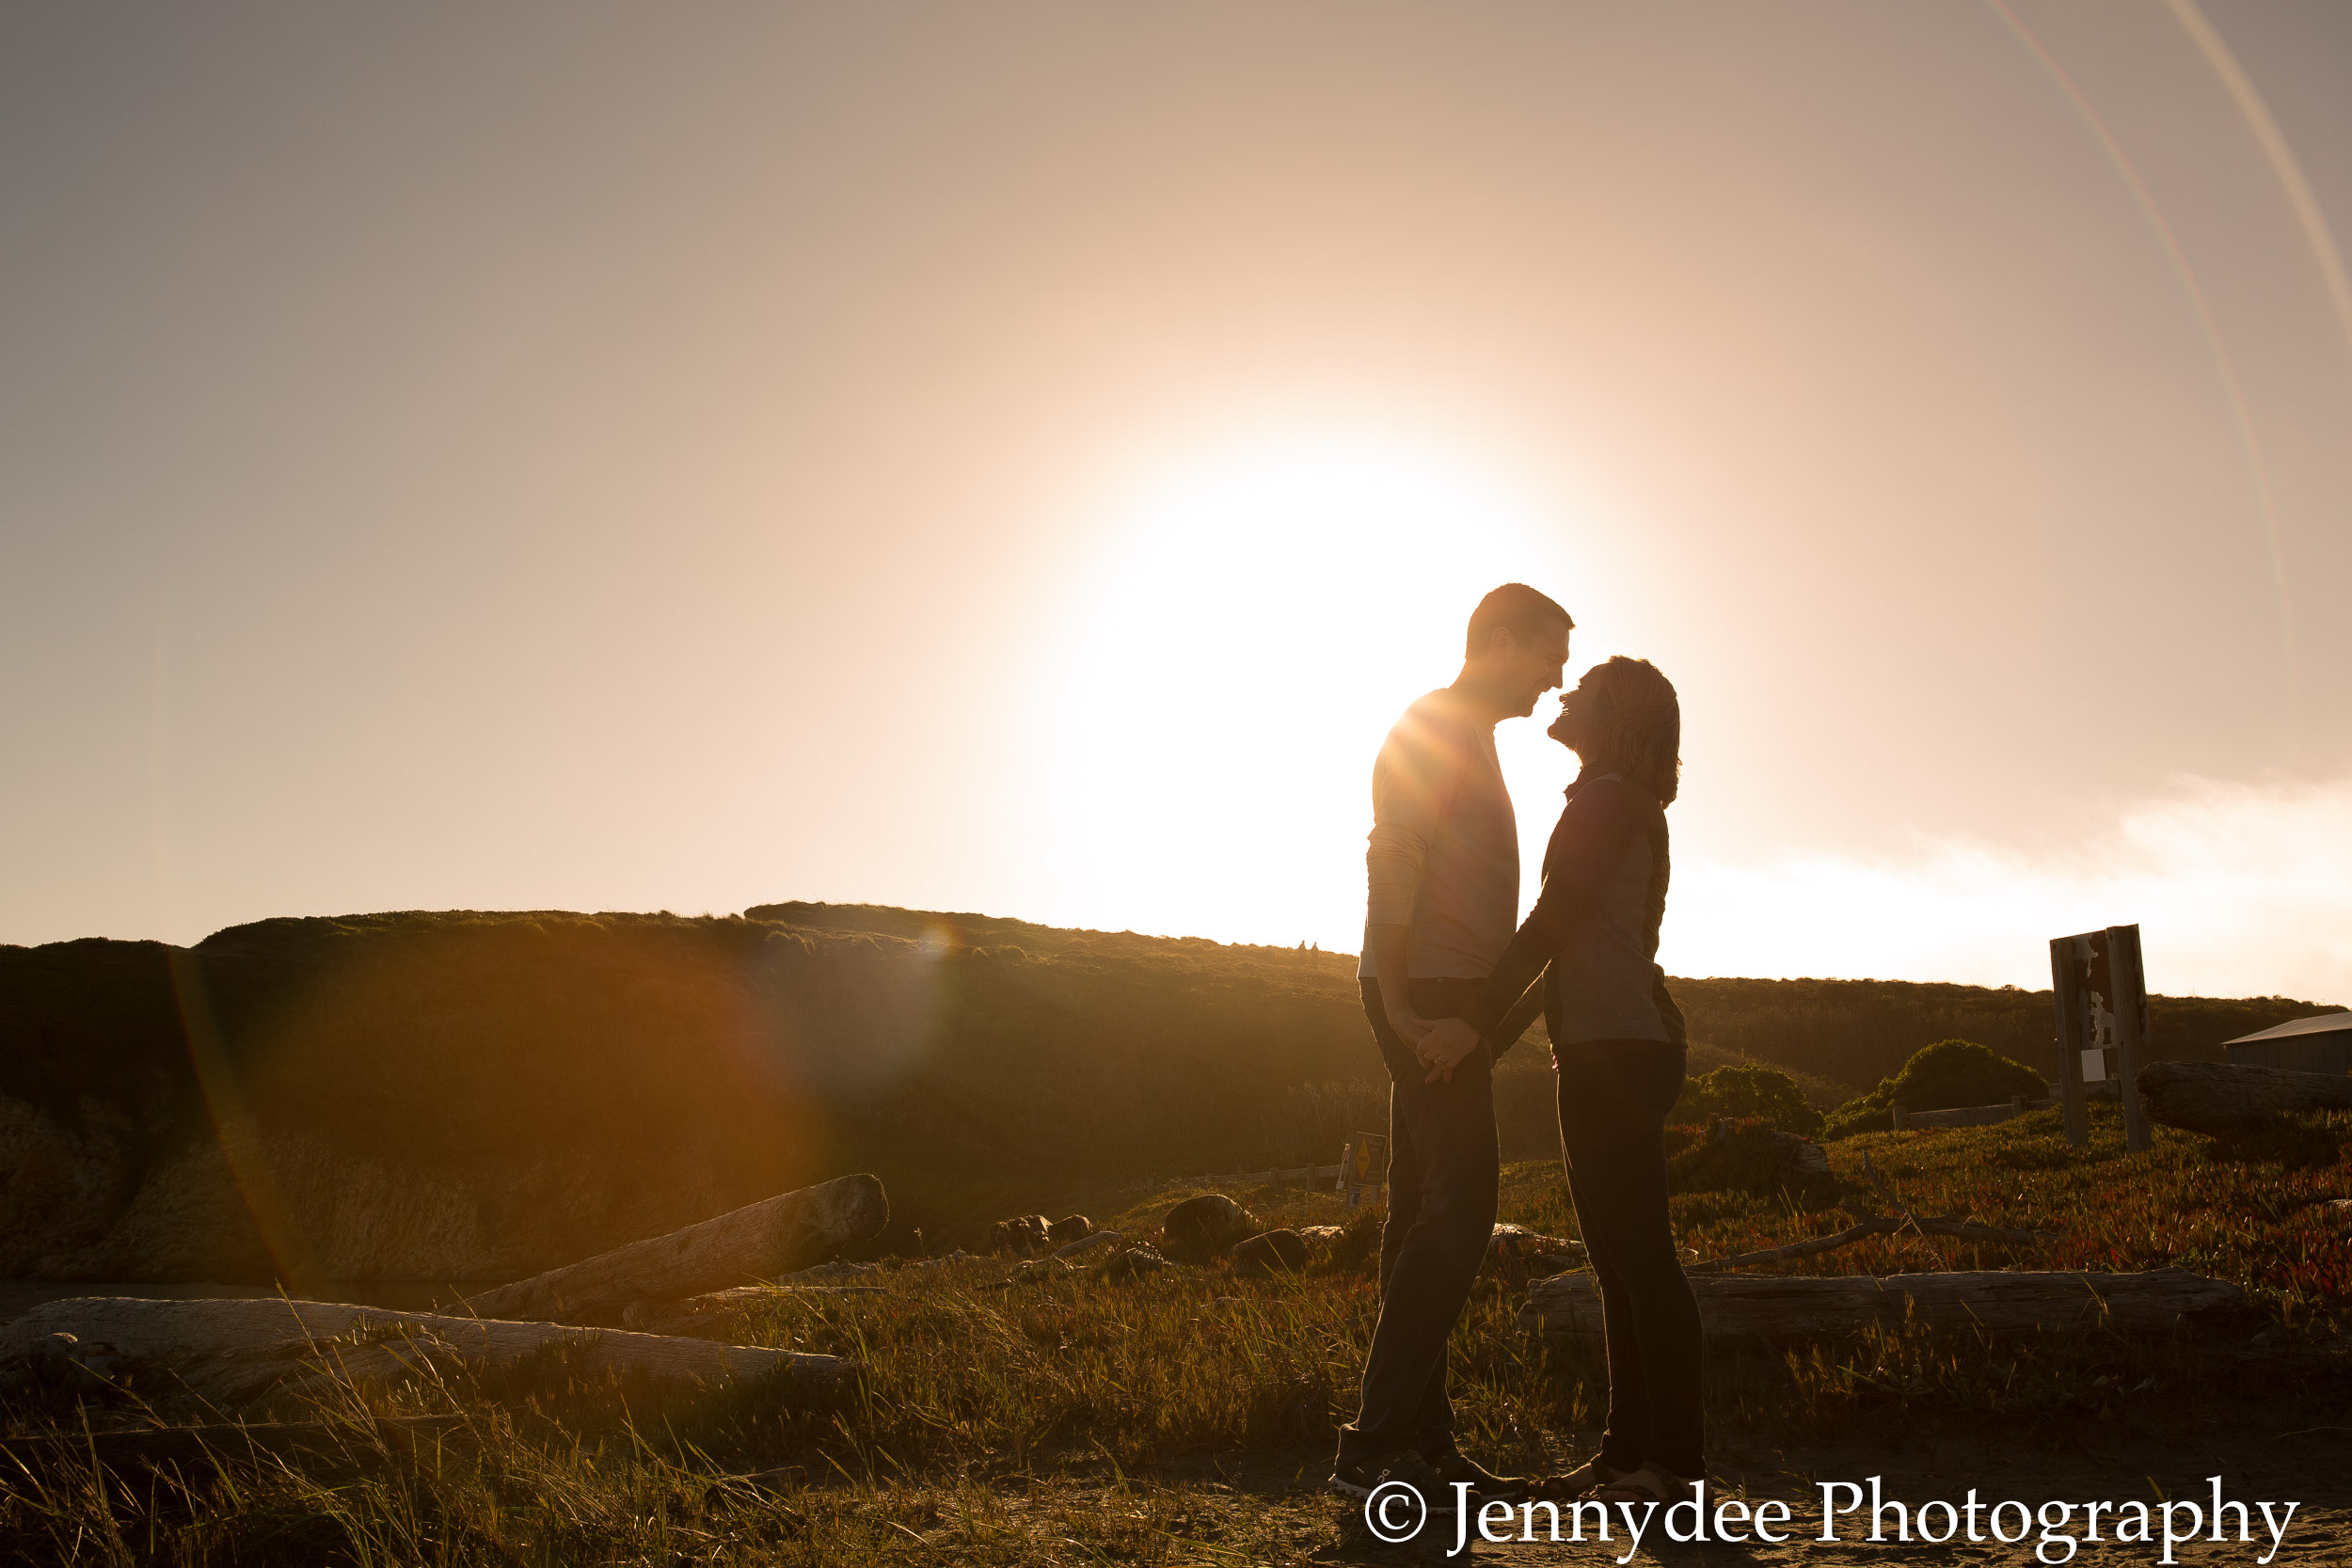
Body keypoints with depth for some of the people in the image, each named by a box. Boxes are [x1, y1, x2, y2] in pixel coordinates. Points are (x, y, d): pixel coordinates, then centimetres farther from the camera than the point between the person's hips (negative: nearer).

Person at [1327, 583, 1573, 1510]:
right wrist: (1397, 997, -23)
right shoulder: (1434, 728, -7)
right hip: (1427, 993, -10)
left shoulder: (1466, 740, 23)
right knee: (1458, 1212, -14)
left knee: (1429, 1216, 7)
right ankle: (1377, 1442, -12)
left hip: (1442, 1004, 10)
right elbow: (1391, 861, -16)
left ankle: (1422, 1441, 10)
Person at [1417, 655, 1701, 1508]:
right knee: (1617, 1256, 10)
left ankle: (1675, 1459, -4)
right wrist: (1495, 1030, 24)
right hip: (1610, 1051, 10)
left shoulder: (1608, 800, -8)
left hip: (1617, 1048, -10)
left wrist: (1475, 1021, -19)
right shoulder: (1626, 809, 22)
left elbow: (1554, 920, -17)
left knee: (1640, 1252, -8)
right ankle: (1630, 1446, 15)